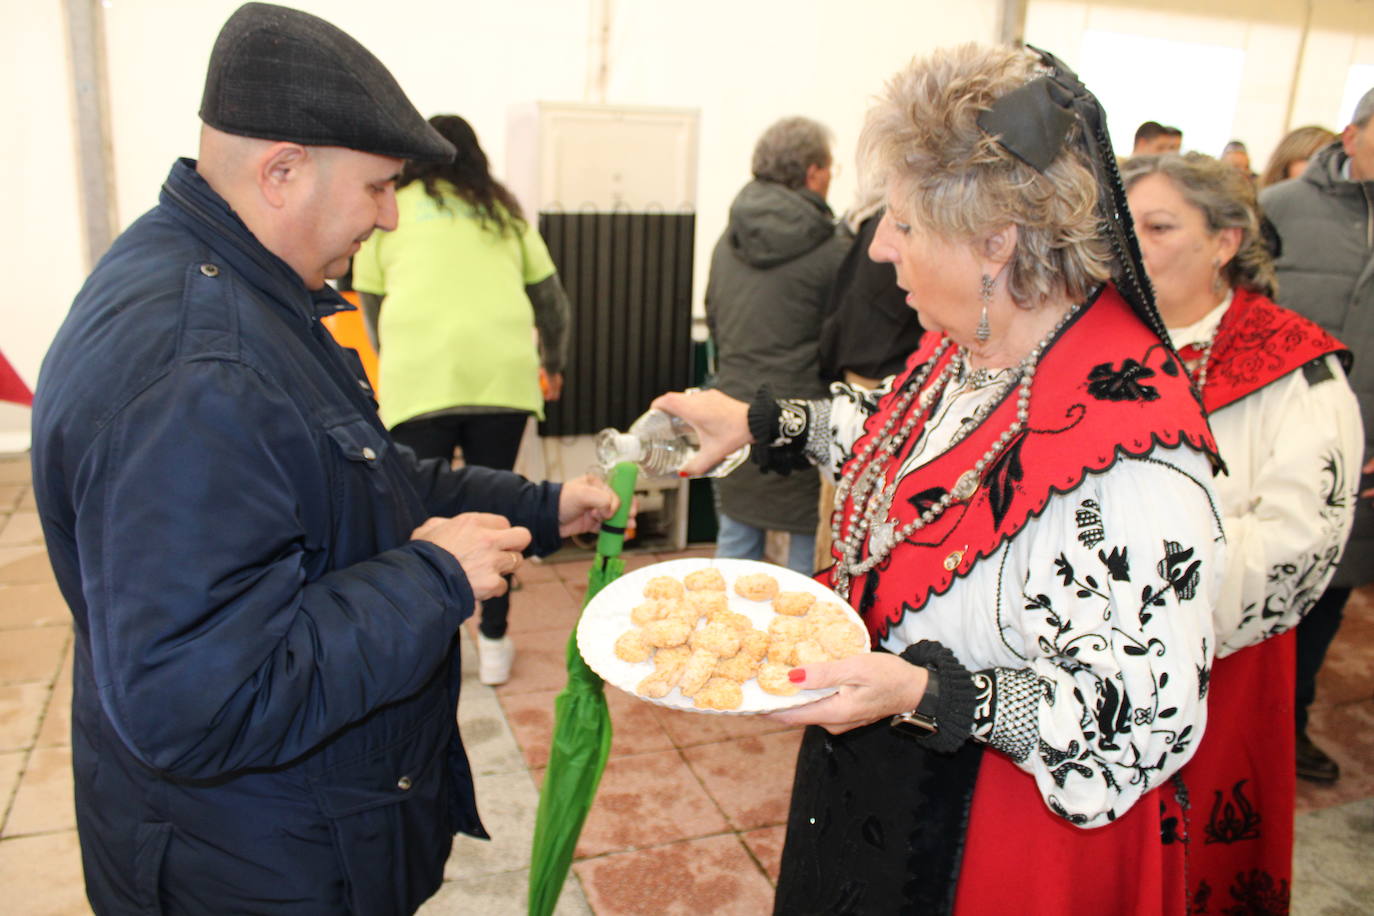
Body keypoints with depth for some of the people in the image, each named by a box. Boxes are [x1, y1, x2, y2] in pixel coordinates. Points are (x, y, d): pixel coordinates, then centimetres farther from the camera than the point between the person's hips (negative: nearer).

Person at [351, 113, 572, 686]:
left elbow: (372, 302, 19)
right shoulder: (504, 211, 22)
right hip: (503, 375, 2)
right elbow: (552, 299, 21)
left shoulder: (391, 209, 16)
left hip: (419, 377, -2)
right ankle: (494, 644, 20)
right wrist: (553, 365, 36)